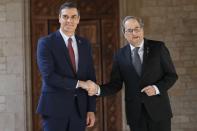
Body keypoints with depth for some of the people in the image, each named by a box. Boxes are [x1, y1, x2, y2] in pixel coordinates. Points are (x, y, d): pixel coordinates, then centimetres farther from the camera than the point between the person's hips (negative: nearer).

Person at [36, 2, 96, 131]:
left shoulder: (85, 44, 10)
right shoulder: (46, 42, -5)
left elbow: (91, 78, 9)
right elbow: (48, 76, -16)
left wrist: (91, 109, 5)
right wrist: (78, 83, -13)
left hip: (80, 108, 4)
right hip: (55, 107, -4)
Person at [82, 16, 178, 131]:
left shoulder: (158, 47, -1)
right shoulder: (120, 55, 3)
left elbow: (172, 75, 1)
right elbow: (116, 84, 3)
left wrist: (157, 88, -15)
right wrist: (98, 89, -15)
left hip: (158, 109, -1)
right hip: (135, 112, 1)